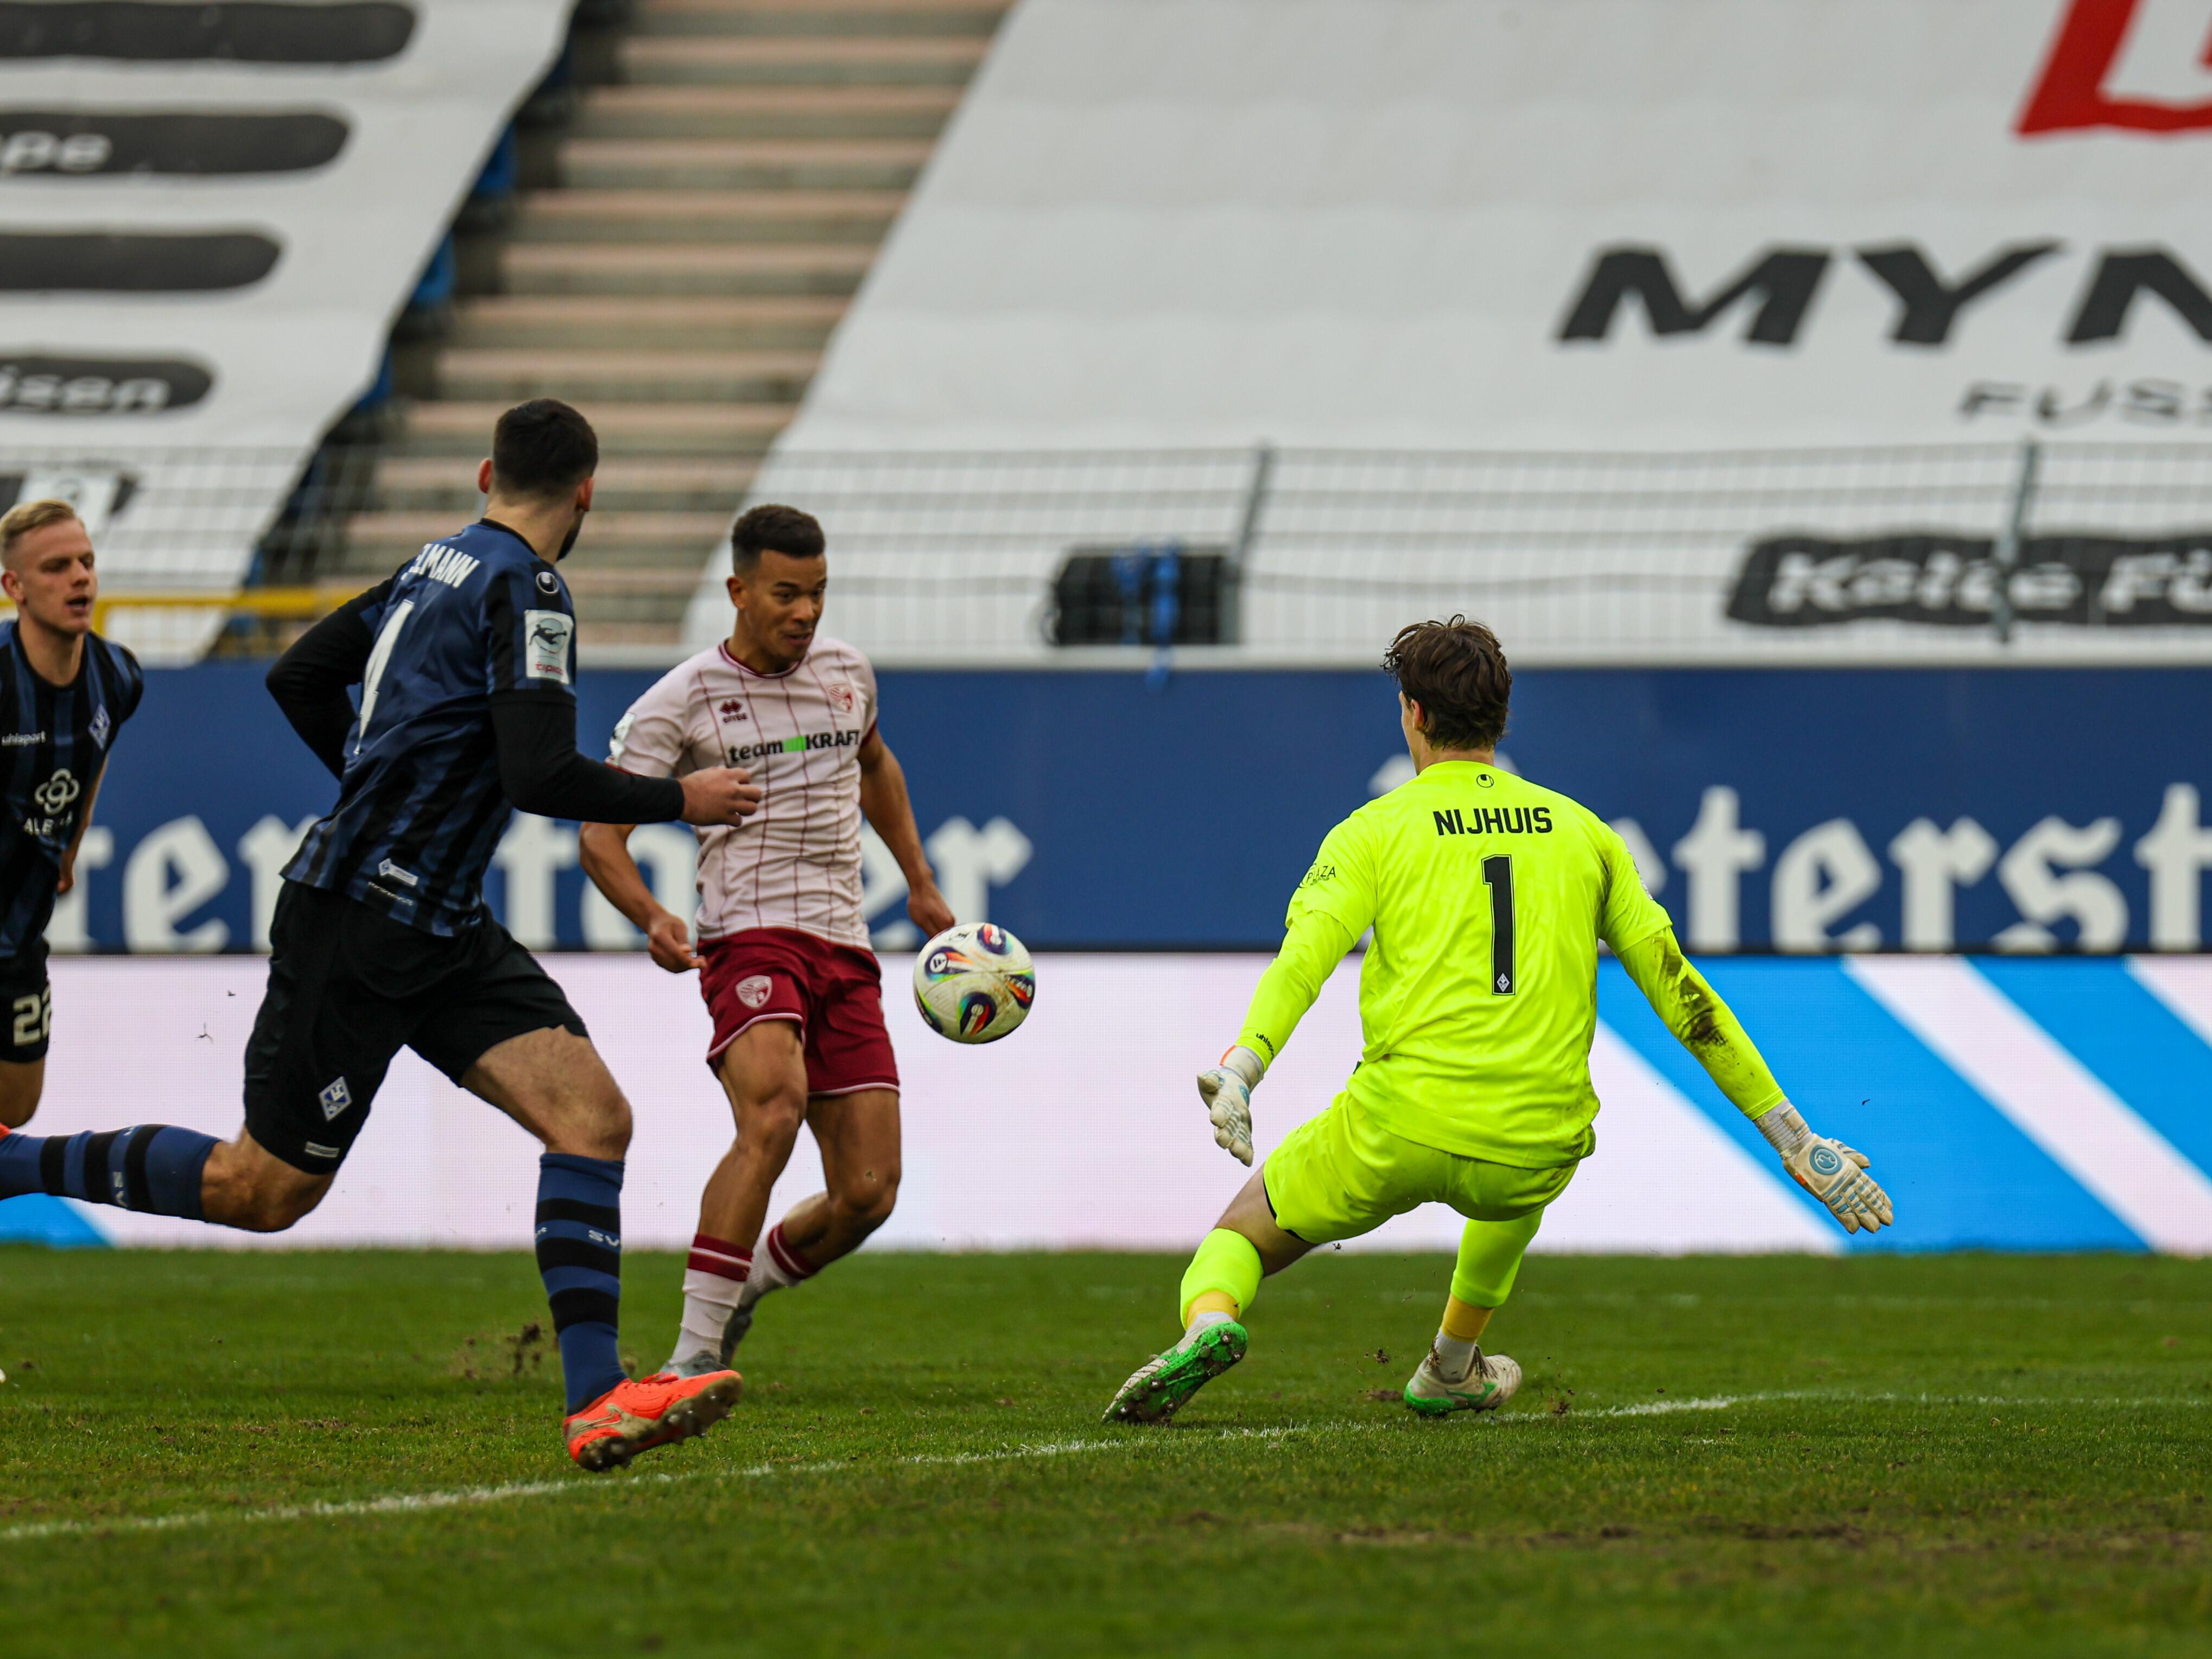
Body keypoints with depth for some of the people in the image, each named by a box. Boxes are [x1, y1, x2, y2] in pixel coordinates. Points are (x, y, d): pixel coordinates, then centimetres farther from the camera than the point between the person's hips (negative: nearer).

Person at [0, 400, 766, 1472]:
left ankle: (596, 1403, -15)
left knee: (592, 1114, -7)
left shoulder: (434, 567, 12)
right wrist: (681, 801, -9)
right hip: (360, 929, -9)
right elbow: (541, 779, -22)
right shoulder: (525, 592, -14)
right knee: (266, 1189, -1)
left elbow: (297, 679, 20)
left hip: (439, 934, 9)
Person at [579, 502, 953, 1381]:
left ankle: (745, 1288, 27)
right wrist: (653, 919, -23)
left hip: (844, 948, 6)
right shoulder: (681, 701, -3)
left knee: (868, 1193, -3)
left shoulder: (846, 672, 14)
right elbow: (601, 833, -4)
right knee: (772, 1117, -33)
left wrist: (920, 884, 35)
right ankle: (695, 1347, -30)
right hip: (749, 939, -6)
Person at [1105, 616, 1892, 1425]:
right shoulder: (1582, 831, 15)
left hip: (1400, 1129, -3)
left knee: (1242, 1233, 16)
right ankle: (1452, 1371, 46)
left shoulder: (1375, 830, 6)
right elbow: (1678, 991, 14)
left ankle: (1210, 1323, -17)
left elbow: (1304, 958, -12)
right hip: (1538, 1157, 3)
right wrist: (1794, 1140, 16)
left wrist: (1237, 1076, -26)